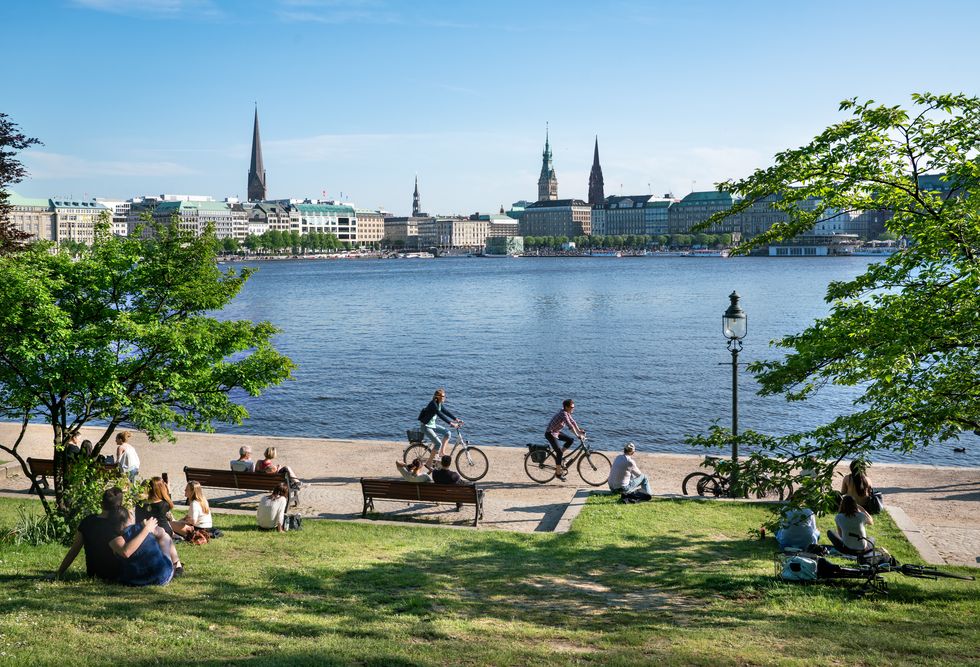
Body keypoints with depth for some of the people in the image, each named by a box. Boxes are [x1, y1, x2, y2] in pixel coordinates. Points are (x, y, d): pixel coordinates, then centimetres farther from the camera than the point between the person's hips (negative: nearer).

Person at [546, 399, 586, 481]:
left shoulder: (567, 413, 2)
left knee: (571, 440, 2)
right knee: (559, 452, -14)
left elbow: (572, 422, 9)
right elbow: (570, 425, -33)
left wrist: (579, 430, -1)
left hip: (556, 432, 9)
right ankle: (559, 473, -6)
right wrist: (577, 435, -34)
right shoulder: (563, 414, -26)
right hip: (550, 433, -9)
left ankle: (558, 456, 10)